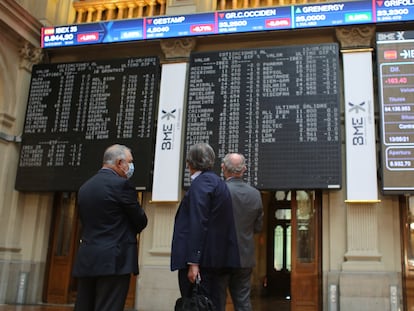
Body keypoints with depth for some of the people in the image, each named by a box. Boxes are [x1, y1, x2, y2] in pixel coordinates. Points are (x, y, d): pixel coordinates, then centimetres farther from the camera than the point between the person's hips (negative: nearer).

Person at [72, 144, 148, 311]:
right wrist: (130, 231, 18)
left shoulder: (84, 187, 12)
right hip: (113, 260, -7)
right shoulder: (122, 184, -9)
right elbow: (141, 221, -4)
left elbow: (87, 223, 15)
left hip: (86, 260, 7)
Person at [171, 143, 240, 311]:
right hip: (216, 258, 9)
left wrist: (193, 262, -21)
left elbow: (198, 224, -18)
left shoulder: (200, 182, -10)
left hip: (202, 259, -9)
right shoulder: (218, 182, 17)